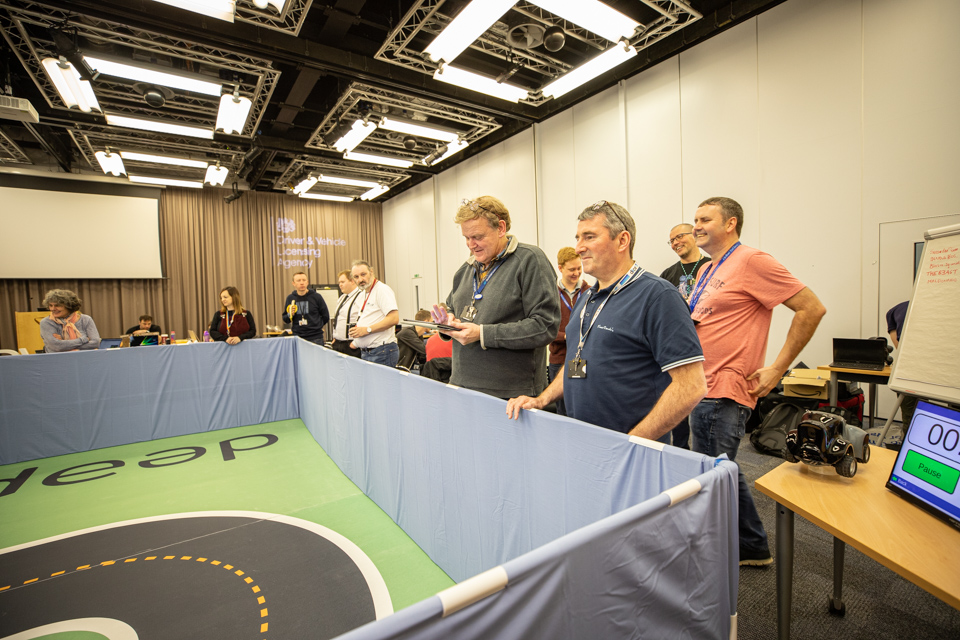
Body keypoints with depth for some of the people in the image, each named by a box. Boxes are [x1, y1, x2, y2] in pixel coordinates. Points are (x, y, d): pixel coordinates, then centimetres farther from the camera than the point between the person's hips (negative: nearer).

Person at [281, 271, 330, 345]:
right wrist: (290, 315, -5)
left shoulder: (316, 296, 0)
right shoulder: (290, 298, 7)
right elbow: (285, 319, 14)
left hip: (316, 338, -2)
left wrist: (317, 327, 7)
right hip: (297, 338, 2)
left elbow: (326, 316, 8)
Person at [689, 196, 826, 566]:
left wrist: (776, 369, -15)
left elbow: (811, 308, -13)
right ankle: (753, 549, 38)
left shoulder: (751, 261, -10)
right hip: (702, 390, 9)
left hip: (725, 395, -9)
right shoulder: (706, 271, 16)